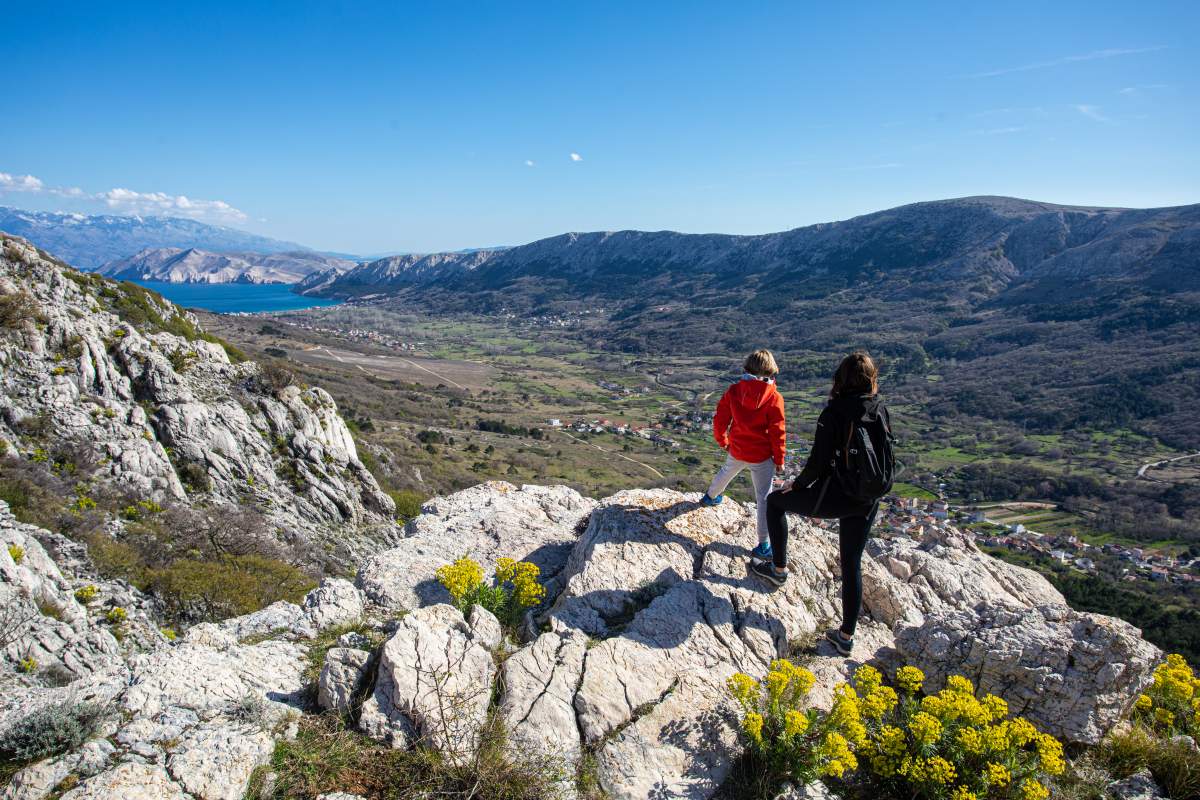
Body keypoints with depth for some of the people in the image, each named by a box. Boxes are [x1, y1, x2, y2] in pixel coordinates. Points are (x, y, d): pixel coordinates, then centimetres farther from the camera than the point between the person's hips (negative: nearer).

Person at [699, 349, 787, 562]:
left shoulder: (734, 391, -8)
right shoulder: (774, 397, -17)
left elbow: (719, 420, 0)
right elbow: (778, 432, -13)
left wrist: (721, 440, 19)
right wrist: (779, 460, -1)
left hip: (736, 451, 4)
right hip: (762, 456, -4)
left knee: (726, 473, 34)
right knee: (764, 498, 2)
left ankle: (710, 496, 61)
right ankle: (763, 546, 4)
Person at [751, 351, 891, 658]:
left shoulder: (834, 412, -15)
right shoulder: (881, 410, 2)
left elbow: (819, 462, -17)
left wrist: (797, 485, 0)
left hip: (834, 497, -6)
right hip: (867, 503, 6)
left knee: (775, 501, 19)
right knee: (852, 565, 17)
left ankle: (778, 568, 25)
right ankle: (846, 636, 25)